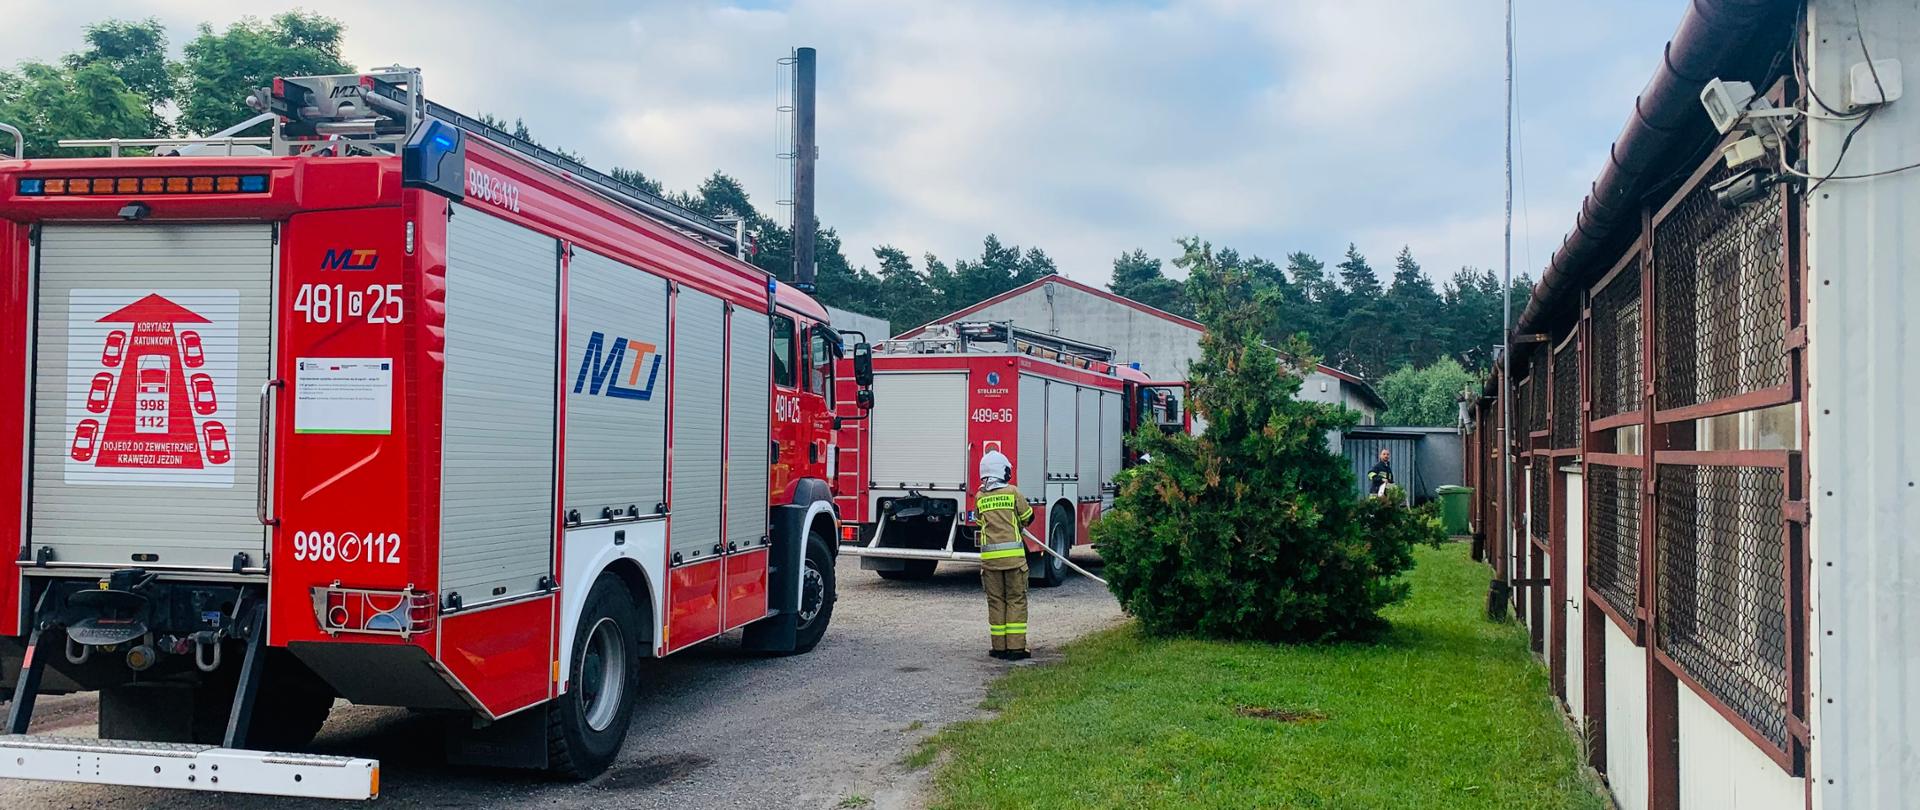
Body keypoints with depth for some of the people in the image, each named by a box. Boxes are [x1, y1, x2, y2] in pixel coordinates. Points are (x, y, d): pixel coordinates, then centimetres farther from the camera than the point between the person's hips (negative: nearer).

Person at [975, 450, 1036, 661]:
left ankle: (999, 648, 11)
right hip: (1013, 554, -2)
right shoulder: (1012, 492, -2)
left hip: (989, 556, 2)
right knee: (1016, 600, 4)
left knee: (995, 601, 9)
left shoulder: (979, 497, 6)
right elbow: (1028, 517, 8)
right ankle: (1016, 647, 1)